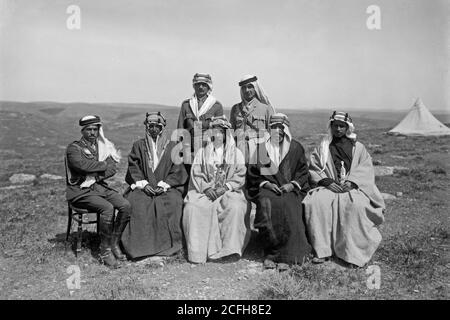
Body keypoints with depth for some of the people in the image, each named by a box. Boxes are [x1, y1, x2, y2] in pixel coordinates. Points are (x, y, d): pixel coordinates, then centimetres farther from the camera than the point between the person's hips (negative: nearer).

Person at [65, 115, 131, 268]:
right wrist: (105, 165, -10)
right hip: (81, 191, -5)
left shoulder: (104, 146, 13)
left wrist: (96, 176, -14)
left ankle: (114, 244, -4)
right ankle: (105, 251, -16)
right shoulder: (74, 148, -2)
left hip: (100, 187, 6)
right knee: (107, 208, -30)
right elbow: (82, 165, -21)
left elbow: (112, 169, 2)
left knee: (126, 205, -19)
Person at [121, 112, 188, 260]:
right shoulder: (138, 145, 13)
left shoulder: (171, 146, 11)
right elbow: (133, 168, 6)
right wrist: (143, 184, -9)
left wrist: (163, 185, -9)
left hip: (166, 187, -1)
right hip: (142, 186, 1)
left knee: (172, 202, -31)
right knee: (137, 202, -30)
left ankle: (166, 244, -19)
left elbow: (177, 171, 4)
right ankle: (140, 245, -22)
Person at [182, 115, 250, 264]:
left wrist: (226, 187, -12)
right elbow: (196, 174, 6)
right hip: (205, 192, 1)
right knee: (192, 207, -29)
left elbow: (240, 176, 3)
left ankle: (229, 250, -26)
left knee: (235, 207, -33)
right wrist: (207, 188, -11)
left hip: (229, 192, -1)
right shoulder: (202, 152, 17)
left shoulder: (236, 153, 14)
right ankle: (198, 251, -24)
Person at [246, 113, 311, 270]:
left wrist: (292, 184, -7)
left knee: (288, 206, -32)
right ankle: (271, 251, -19)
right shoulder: (262, 148, 13)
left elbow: (303, 172, 10)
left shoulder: (296, 148, 12)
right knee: (266, 205, -31)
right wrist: (266, 183, -6)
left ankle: (285, 256, -24)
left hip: (290, 188, 0)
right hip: (267, 188, 1)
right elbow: (253, 173, 11)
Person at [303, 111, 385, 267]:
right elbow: (314, 169, 8)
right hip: (329, 187, 1)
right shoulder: (322, 147, 17)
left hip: (353, 187, -1)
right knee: (316, 202, -31)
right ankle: (322, 250, -24)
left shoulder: (358, 147, 16)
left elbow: (366, 170, 5)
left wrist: (352, 181, -13)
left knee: (356, 205, -35)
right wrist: (327, 181, -10)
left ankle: (355, 251, -25)